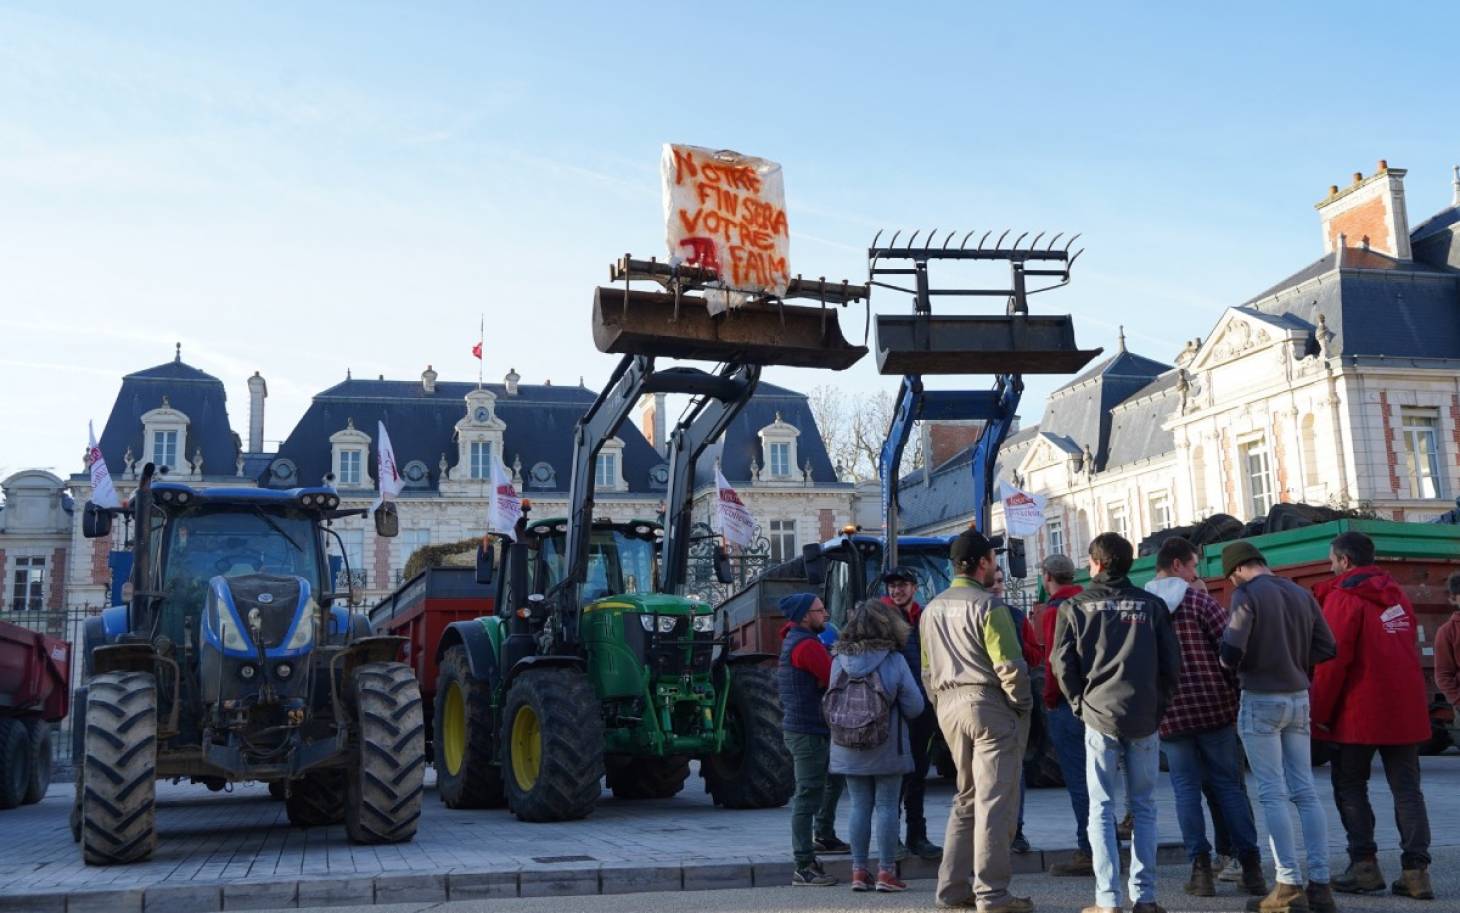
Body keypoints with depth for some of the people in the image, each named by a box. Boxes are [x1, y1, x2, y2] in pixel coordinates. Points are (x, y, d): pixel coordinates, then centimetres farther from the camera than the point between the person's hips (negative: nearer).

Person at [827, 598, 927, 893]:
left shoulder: (840, 660, -3)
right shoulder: (894, 660, -11)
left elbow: (831, 704, 5)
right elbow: (914, 707, -9)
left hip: (849, 749, 3)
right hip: (887, 747, -3)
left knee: (860, 806, 10)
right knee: (886, 806, 5)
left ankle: (859, 871, 12)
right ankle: (886, 871, 6)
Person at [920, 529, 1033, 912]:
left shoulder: (932, 609, 13)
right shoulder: (988, 605, -11)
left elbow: (927, 669, 16)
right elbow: (1009, 665, -15)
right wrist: (1023, 706, -4)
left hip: (949, 708, 8)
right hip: (990, 706, -7)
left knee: (966, 798, 16)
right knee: (994, 801, -3)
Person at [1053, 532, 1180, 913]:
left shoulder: (1077, 606, 0)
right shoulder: (1151, 604, 3)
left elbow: (1062, 663, -3)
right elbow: (1172, 661, 2)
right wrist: (1157, 703, 13)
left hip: (1099, 716, -1)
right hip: (1144, 718, 1)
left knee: (1102, 809, 4)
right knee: (1143, 807, 10)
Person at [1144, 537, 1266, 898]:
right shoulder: (1198, 599, -6)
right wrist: (1236, 690, 4)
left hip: (1169, 711, 2)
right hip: (1213, 705, -2)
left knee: (1186, 788, 6)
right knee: (1228, 785, 7)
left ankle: (1201, 868, 2)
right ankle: (1251, 867, 8)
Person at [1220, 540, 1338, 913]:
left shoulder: (1246, 594, -13)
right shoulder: (1301, 593, 6)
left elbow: (1231, 652, -19)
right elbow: (1326, 648, 5)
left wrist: (1240, 665, 2)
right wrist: (1292, 661, 10)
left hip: (1261, 701, -6)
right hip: (1298, 698, 6)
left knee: (1273, 795, -2)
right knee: (1305, 792, 9)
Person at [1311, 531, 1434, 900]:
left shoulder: (1343, 597, -10)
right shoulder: (1396, 595, 13)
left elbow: (1333, 659, -14)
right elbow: (1411, 651, 17)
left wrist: (1319, 712, -8)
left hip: (1360, 714, -6)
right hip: (1406, 712, 6)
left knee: (1350, 787, 6)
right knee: (1407, 789, 7)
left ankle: (1364, 866, 5)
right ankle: (1416, 870, 2)